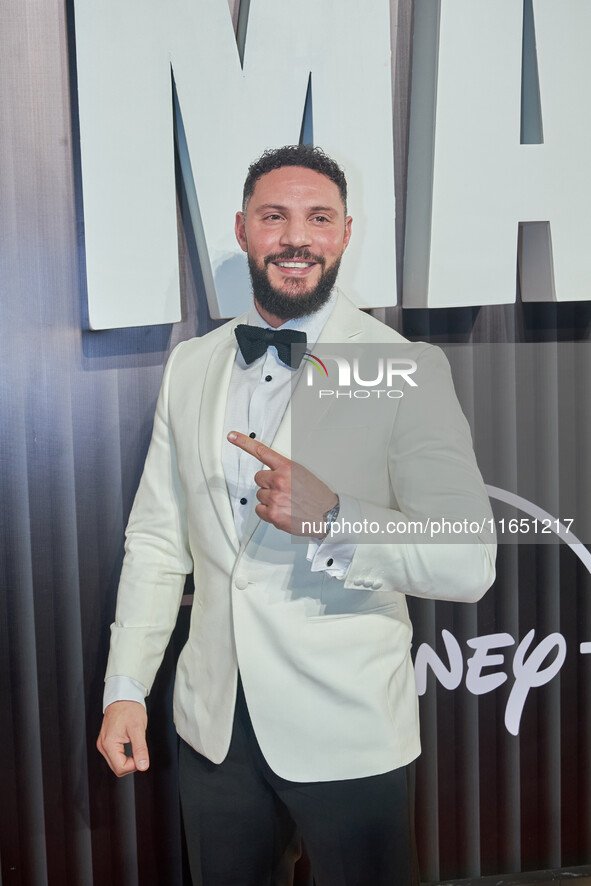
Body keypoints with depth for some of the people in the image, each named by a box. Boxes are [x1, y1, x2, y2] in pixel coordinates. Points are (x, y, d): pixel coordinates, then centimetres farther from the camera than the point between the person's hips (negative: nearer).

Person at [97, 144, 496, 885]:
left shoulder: (406, 370, -11)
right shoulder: (189, 366, 4)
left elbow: (469, 564, -15)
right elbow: (156, 539, 7)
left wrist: (332, 519, -29)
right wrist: (125, 687, 3)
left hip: (347, 735, -3)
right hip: (214, 724, 4)